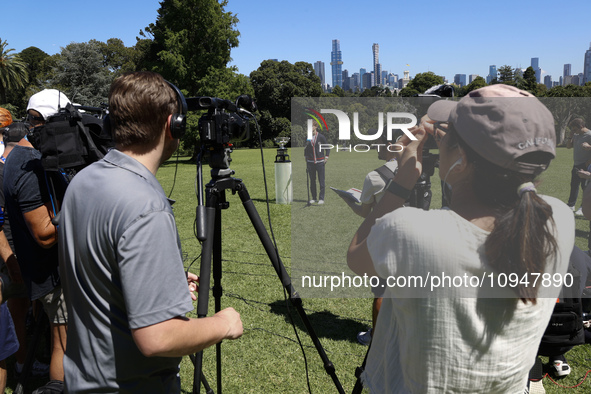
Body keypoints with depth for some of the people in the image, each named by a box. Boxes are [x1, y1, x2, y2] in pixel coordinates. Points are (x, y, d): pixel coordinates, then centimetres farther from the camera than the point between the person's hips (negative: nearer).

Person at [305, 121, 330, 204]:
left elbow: (327, 147, 6)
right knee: (312, 181, 7)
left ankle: (321, 198, 3)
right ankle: (314, 198, 16)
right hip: (310, 162, 3)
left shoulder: (321, 137, -3)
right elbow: (305, 150, 12)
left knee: (321, 181, -3)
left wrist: (326, 157, 0)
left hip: (320, 162, -3)